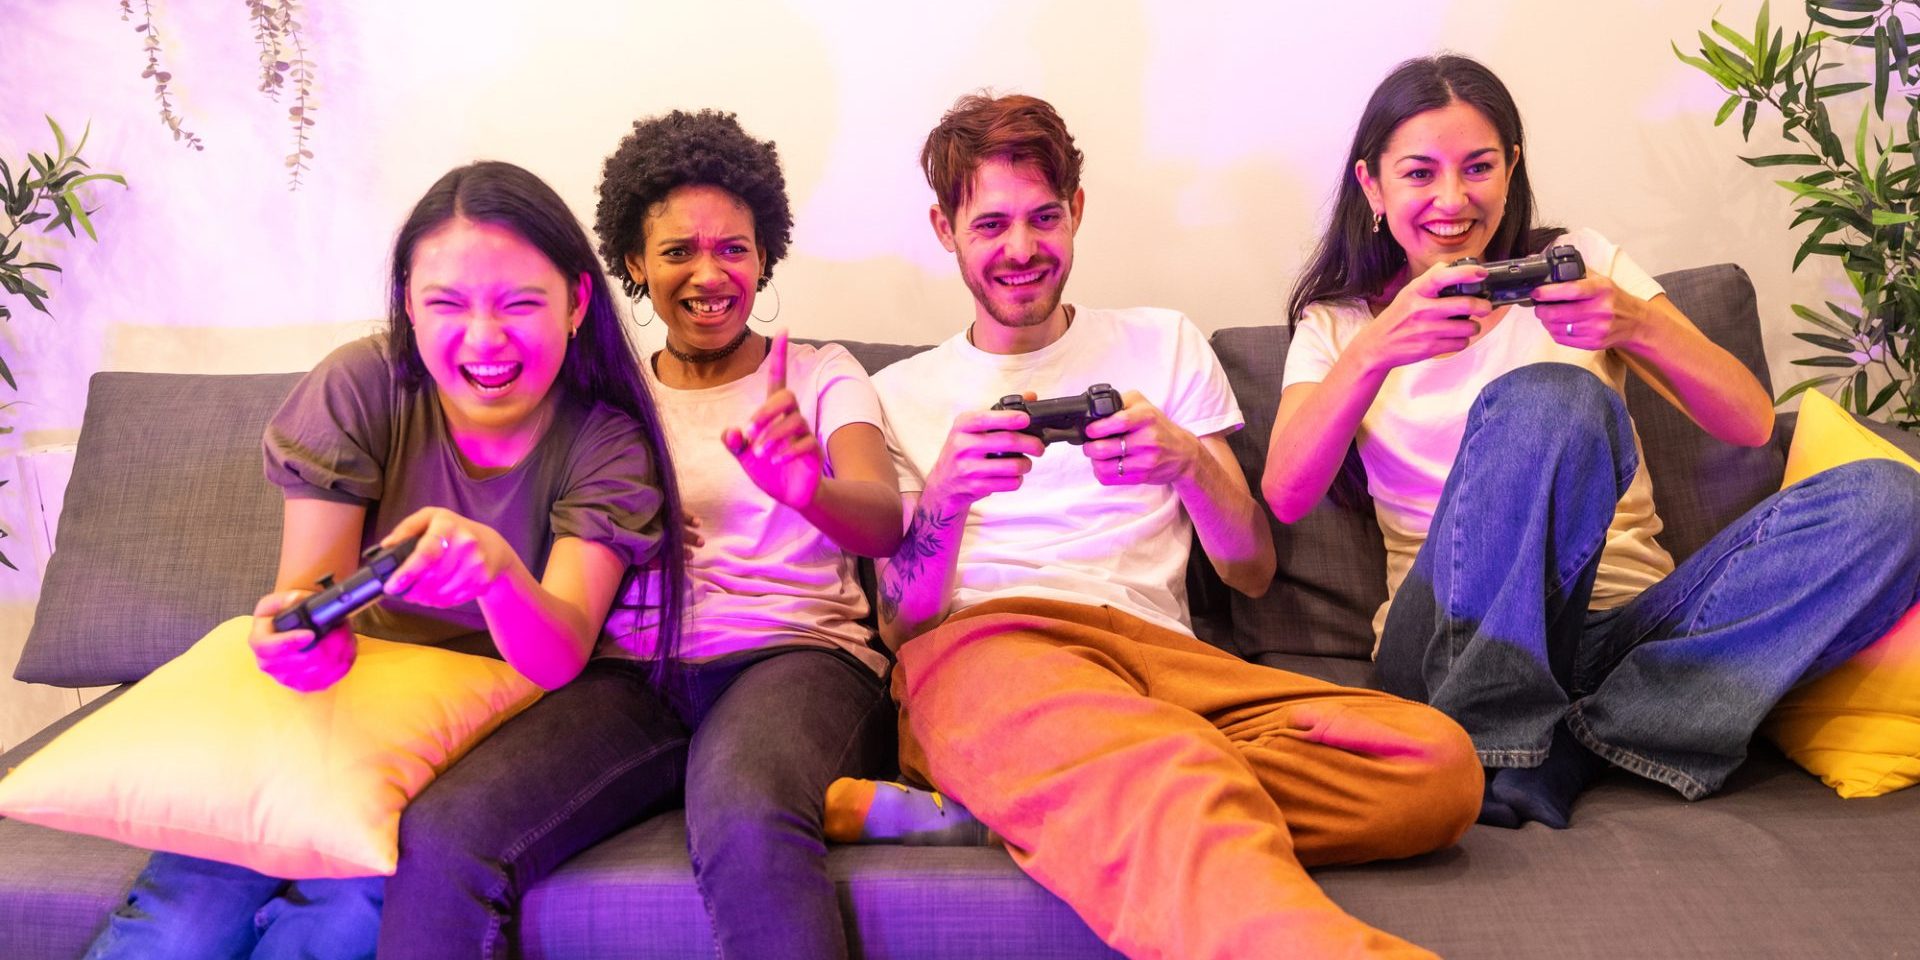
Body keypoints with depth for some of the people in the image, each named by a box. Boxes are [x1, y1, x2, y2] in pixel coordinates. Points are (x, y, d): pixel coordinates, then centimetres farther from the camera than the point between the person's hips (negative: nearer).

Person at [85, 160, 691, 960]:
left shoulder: (609, 442, -12)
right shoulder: (359, 387, -9)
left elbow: (561, 657, -22)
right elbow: (311, 580, -10)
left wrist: (496, 570, -45)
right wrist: (296, 626, -37)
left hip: (542, 708, -1)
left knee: (445, 841, -33)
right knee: (201, 886, -25)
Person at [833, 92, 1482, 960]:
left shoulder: (1162, 344, 24)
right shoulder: (901, 394, 22)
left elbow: (1252, 571, 19)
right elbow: (899, 621, 10)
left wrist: (1187, 463, -3)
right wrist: (943, 499, -11)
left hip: (1160, 654, 4)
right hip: (980, 646, -3)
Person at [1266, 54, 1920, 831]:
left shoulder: (1579, 263, 13)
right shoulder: (1336, 323, 10)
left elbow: (1751, 425, 2)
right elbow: (1284, 497, -8)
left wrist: (1637, 323, -16)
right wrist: (1376, 350, -23)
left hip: (1635, 626, 4)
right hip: (1462, 642, -3)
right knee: (1546, 399, -30)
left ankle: (1552, 755, -27)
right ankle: (1491, 744, -25)